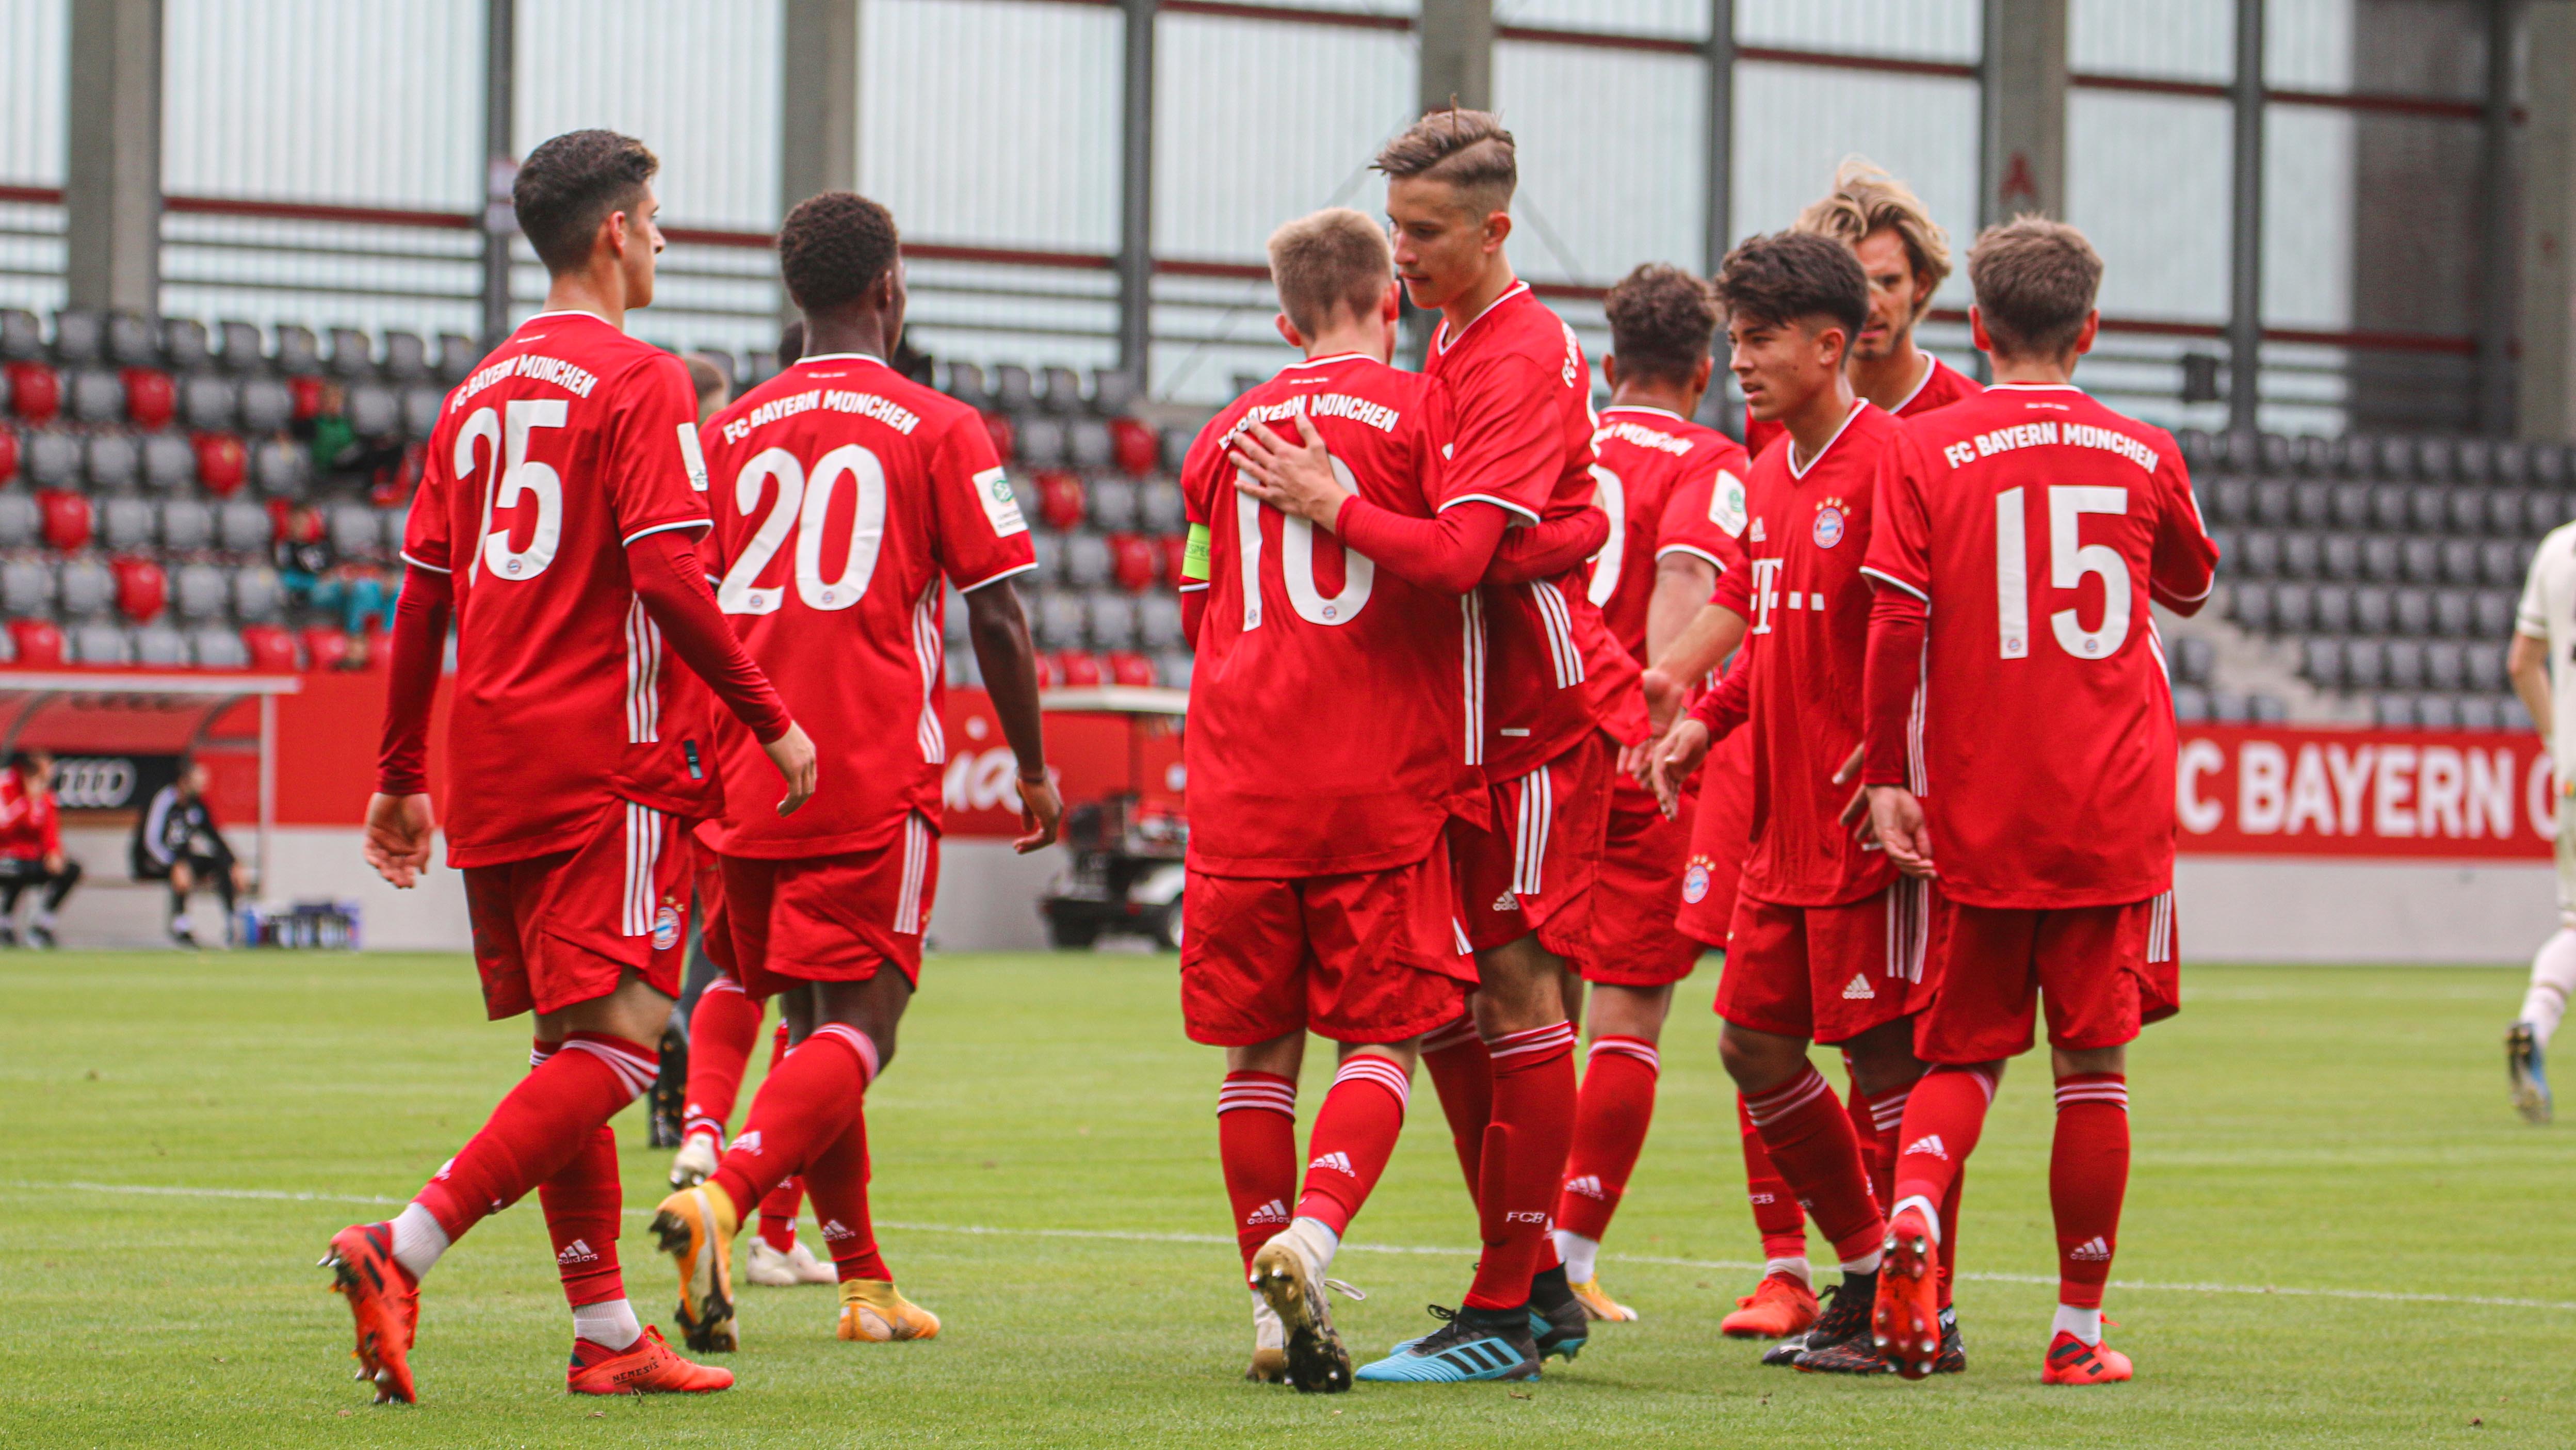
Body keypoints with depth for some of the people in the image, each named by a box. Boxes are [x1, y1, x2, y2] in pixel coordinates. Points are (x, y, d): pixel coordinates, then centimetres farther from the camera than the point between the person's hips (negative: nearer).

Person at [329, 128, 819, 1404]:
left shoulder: (477, 394, 16)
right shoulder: (639, 382, -7)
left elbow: (421, 597, 17)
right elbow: (666, 575, -17)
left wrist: (399, 777, 22)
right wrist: (769, 720, -9)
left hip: (491, 763, 8)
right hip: (609, 764, -8)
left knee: (566, 1046, 12)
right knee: (616, 1044, -11)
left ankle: (607, 1333, 13)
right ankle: (401, 1251, -24)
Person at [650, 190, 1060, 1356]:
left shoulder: (731, 431, 11)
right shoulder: (937, 429, -1)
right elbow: (996, 618, -3)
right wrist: (1033, 770, 8)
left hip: (751, 779, 5)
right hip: (878, 780, -5)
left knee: (811, 1026, 16)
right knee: (856, 1030, -8)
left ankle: (864, 1281, 20)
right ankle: (725, 1195, -33)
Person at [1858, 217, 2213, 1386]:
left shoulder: (1925, 450, -2)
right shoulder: (2144, 455, 4)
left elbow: (1897, 626, -8)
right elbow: (2189, 589, 22)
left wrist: (1889, 778, -3)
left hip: (1976, 812, 0)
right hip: (2116, 816, 0)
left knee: (1964, 1050, 12)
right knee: (2094, 1063, 6)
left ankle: (1912, 1207, -17)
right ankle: (2079, 1330, 7)